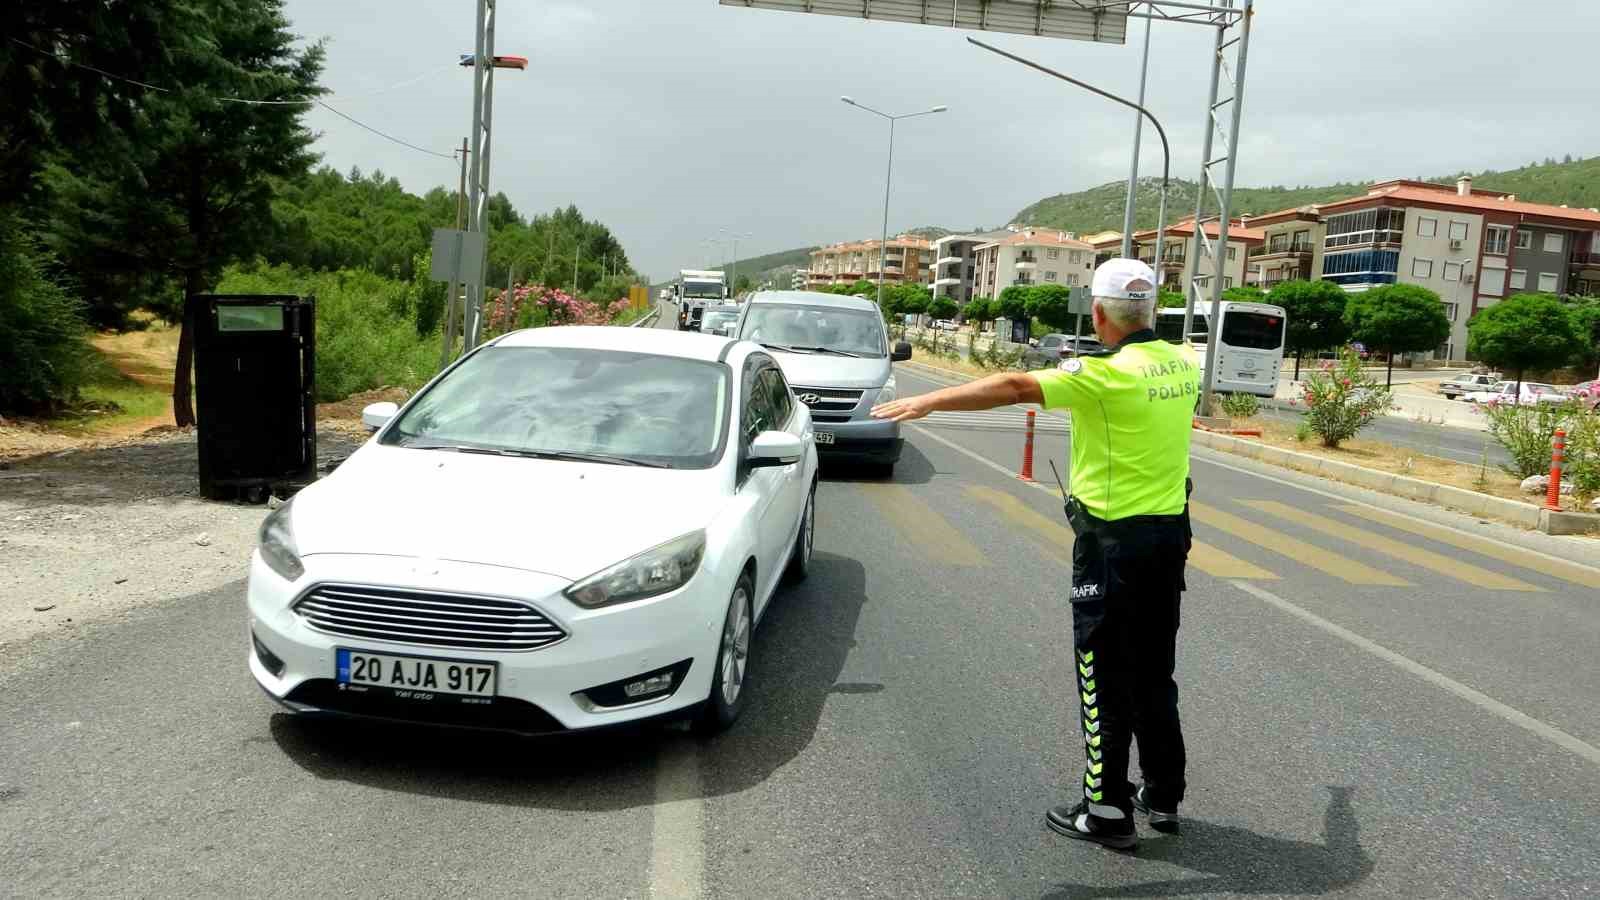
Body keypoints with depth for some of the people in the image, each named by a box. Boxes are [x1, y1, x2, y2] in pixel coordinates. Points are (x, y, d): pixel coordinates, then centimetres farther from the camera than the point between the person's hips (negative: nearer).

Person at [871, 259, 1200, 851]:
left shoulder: (1108, 373, -18)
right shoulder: (1182, 364, 5)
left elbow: (1014, 387, -23)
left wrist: (929, 401, -22)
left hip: (1115, 542, -7)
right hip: (1170, 535, 8)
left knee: (1106, 680, 3)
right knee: (1153, 675, 18)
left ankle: (1107, 812, 11)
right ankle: (1163, 796, 28)